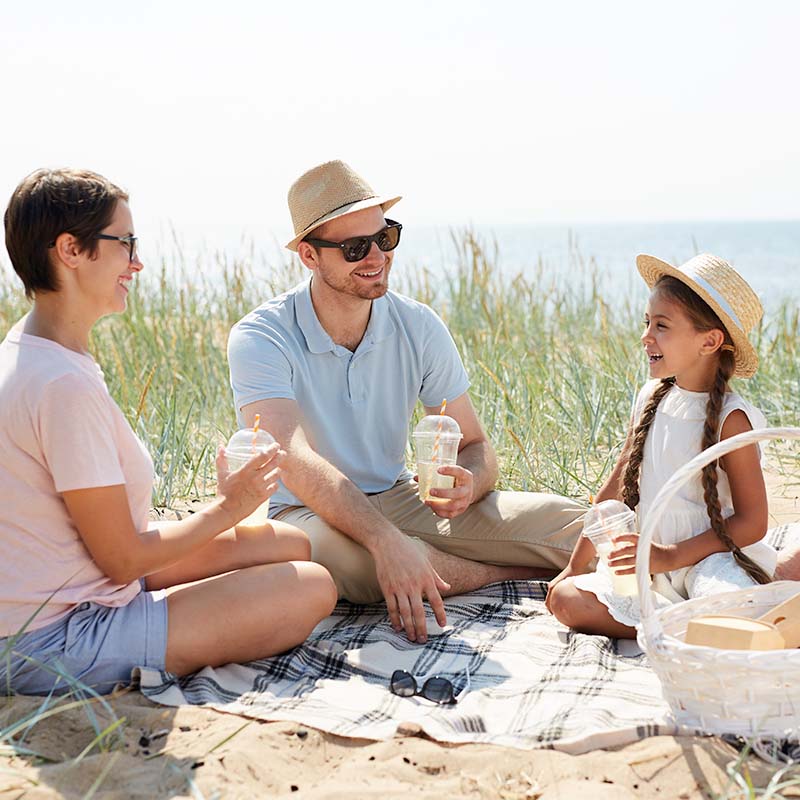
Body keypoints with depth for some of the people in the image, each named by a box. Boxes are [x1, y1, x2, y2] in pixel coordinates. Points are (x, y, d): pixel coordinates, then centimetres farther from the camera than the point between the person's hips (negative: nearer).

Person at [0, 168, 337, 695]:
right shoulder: (65, 385, -26)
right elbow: (123, 559, -20)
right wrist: (229, 508, -5)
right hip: (57, 647, -10)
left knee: (289, 545, 11)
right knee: (312, 590, -12)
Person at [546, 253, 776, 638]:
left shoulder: (730, 418, -12)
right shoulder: (651, 398, 6)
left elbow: (752, 522, -12)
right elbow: (617, 485, 15)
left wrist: (669, 556, -20)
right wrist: (576, 566, 16)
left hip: (712, 558, -7)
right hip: (655, 567, 8)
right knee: (566, 599, -13)